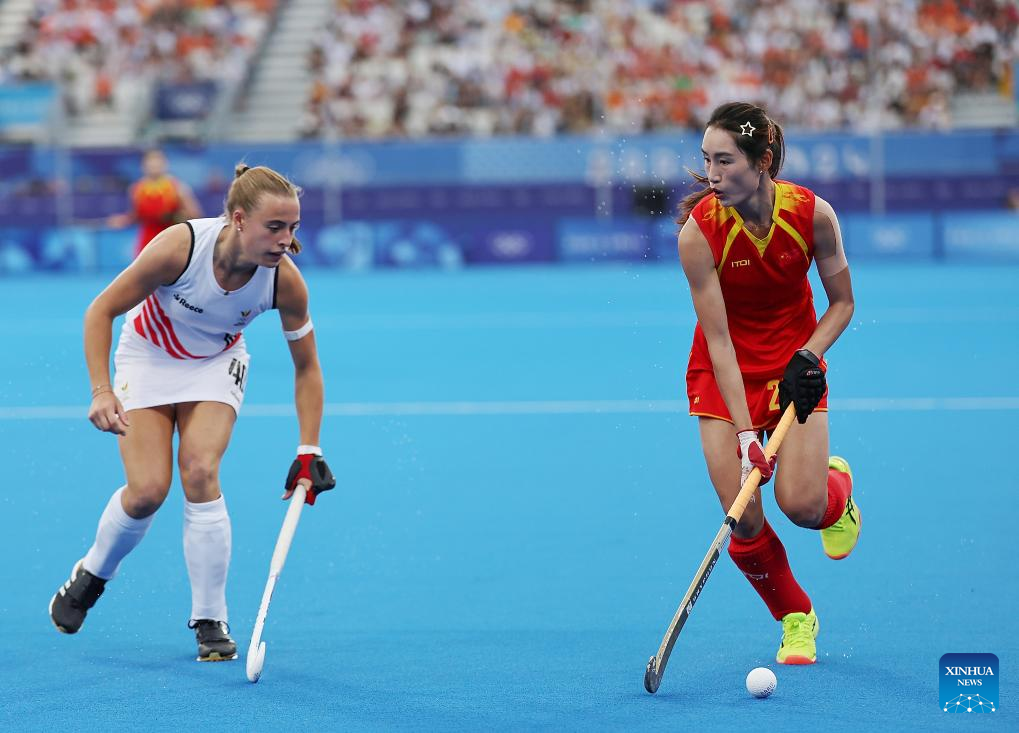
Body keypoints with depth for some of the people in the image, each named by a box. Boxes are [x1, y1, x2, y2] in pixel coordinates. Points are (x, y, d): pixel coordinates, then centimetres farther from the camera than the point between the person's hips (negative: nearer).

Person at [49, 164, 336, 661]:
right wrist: (102, 391, -31)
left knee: (200, 474, -21)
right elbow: (101, 311, -22)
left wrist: (309, 453, -14)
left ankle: (210, 622, -7)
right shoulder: (180, 246, -34)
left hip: (216, 364, 1)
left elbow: (306, 367, -10)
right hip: (149, 356, -1)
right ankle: (92, 575, 19)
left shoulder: (285, 280, -26)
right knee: (147, 490, -14)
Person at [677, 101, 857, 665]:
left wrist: (809, 356, -20)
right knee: (744, 520, -11)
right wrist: (745, 434, -26)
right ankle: (796, 618, 17)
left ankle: (836, 488, 23)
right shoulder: (699, 230, -23)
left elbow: (841, 302, -2)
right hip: (723, 375, -1)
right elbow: (719, 339, -22)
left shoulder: (812, 213, -18)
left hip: (795, 367, 1)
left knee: (800, 505, -17)